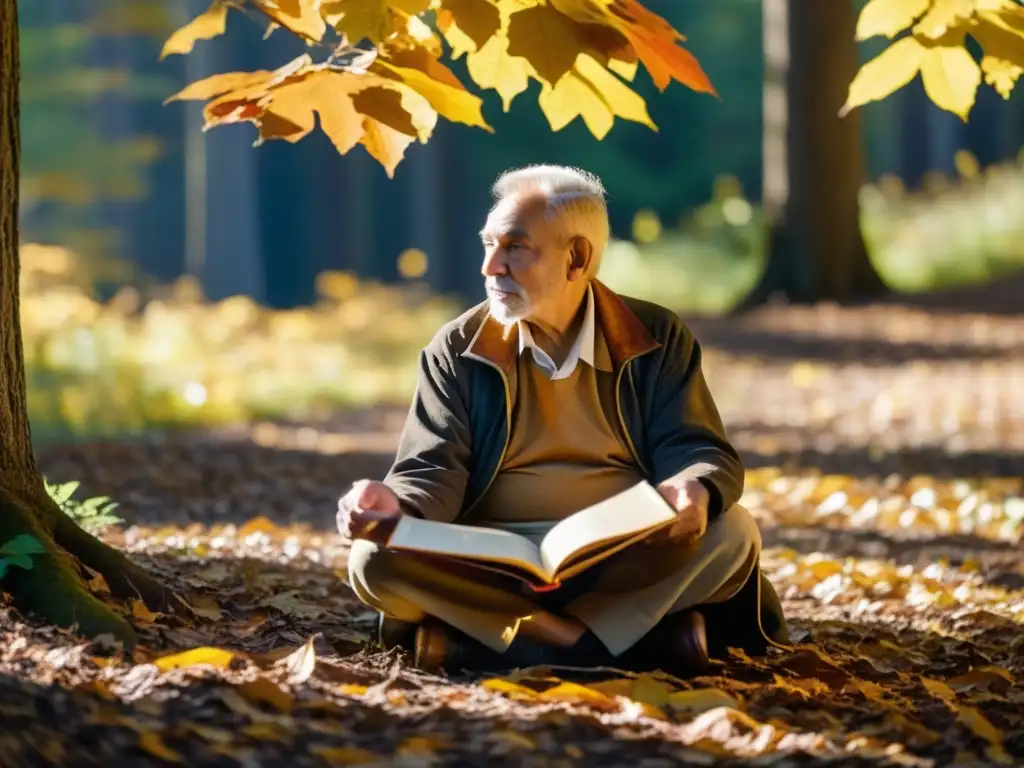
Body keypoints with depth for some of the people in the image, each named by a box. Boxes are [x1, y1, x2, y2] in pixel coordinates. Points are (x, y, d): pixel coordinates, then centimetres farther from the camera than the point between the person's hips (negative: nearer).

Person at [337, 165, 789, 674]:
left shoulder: (656, 339, 8)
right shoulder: (457, 350, 9)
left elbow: (701, 452, 1)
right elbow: (435, 473, 0)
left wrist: (696, 491, -25)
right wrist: (399, 508, -26)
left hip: (632, 562, 0)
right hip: (490, 566, 0)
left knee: (731, 533, -29)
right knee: (376, 559, -30)